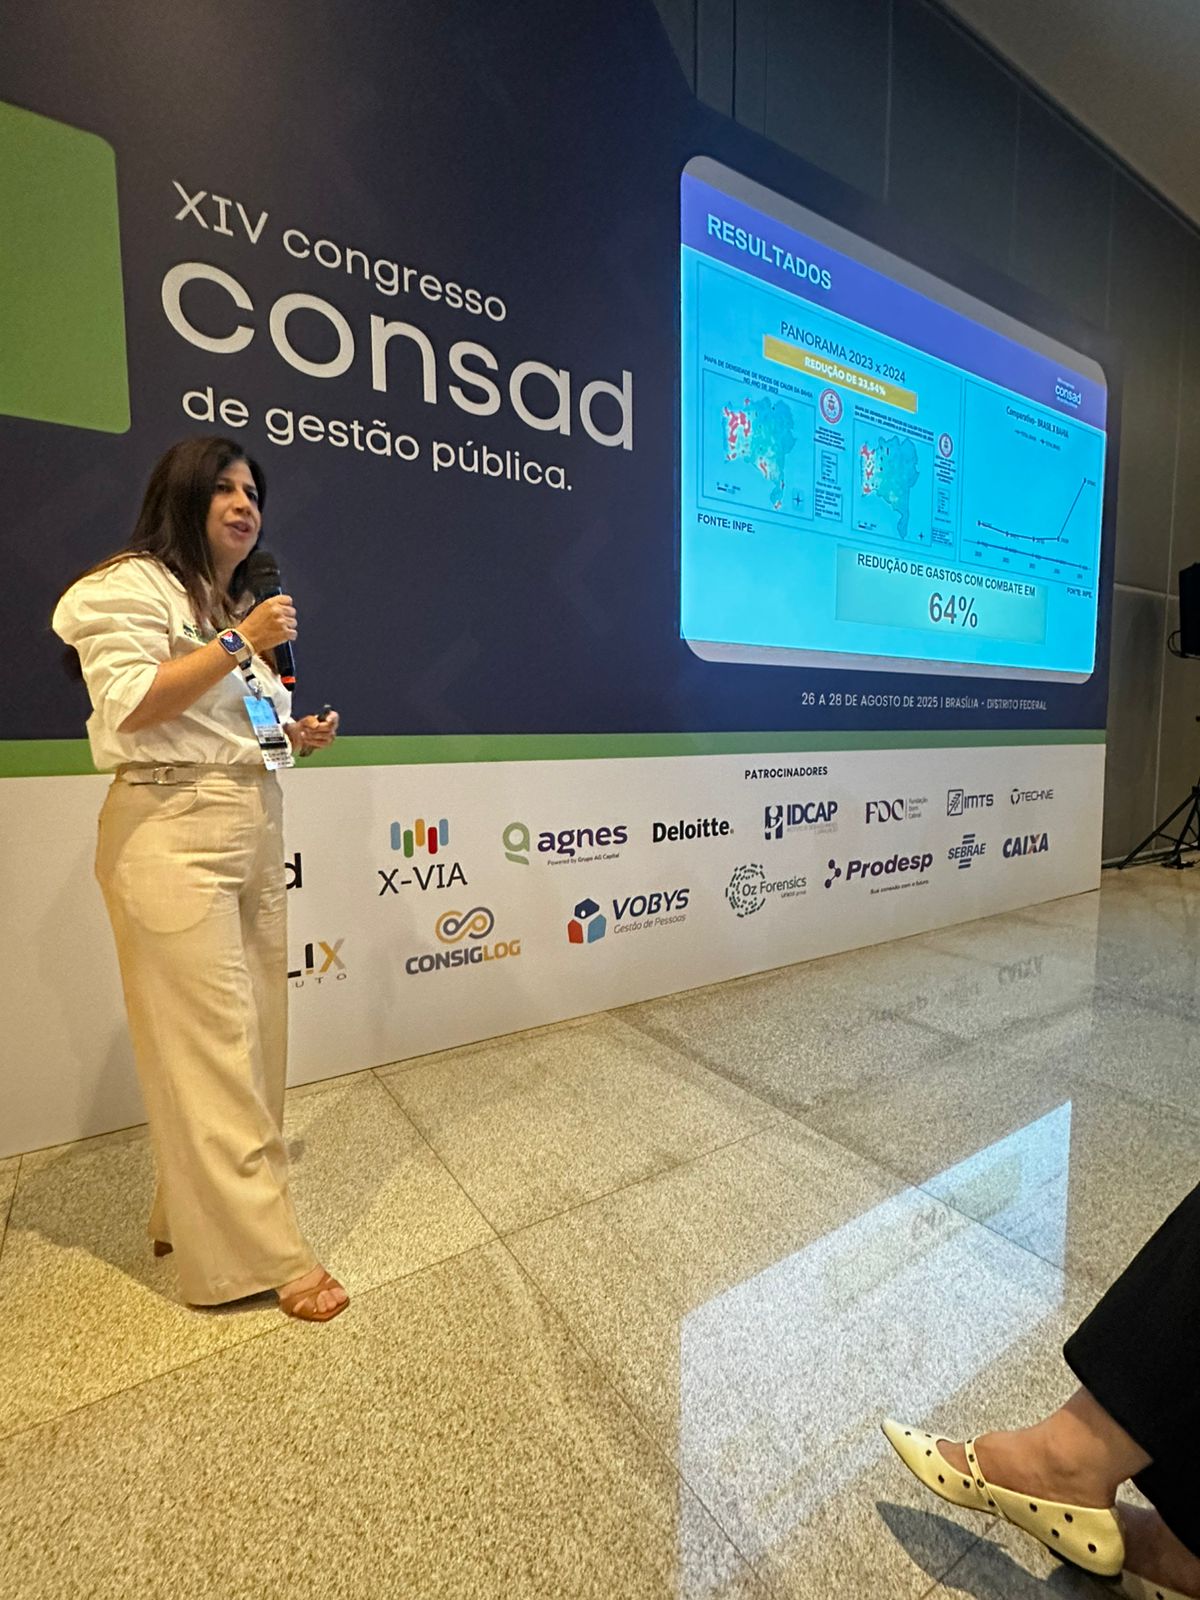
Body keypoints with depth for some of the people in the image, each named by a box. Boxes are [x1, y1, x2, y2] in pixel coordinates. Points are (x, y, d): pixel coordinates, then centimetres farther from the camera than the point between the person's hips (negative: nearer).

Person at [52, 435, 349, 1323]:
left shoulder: (239, 606, 25)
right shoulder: (131, 585, 0)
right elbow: (128, 707, -14)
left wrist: (295, 736, 10)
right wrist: (239, 643, -15)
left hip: (255, 834, 9)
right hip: (174, 836, -8)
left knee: (253, 1036, 8)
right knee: (210, 1044, -6)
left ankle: (193, 1213, 25)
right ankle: (262, 1254, 3)